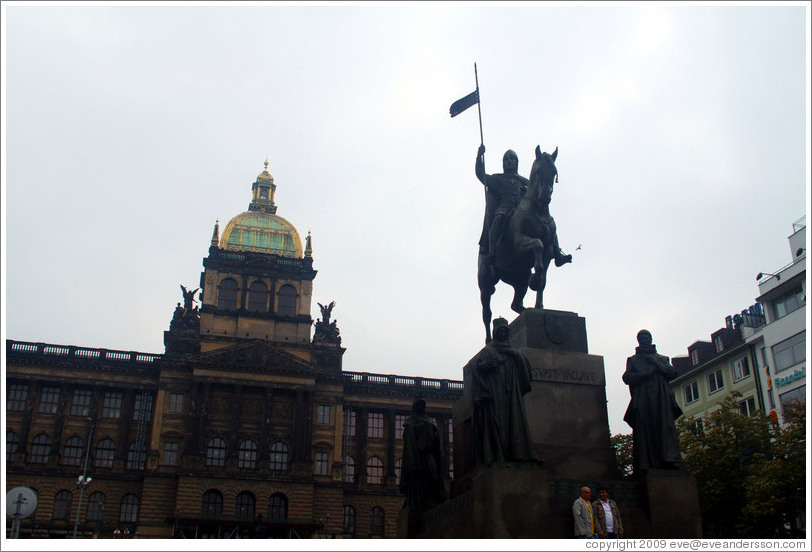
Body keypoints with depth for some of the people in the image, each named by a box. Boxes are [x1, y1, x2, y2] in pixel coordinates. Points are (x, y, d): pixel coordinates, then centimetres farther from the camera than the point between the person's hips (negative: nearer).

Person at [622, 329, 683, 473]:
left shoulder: (662, 358, 28)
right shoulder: (633, 360, 25)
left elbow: (672, 373, 10)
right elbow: (627, 377, 8)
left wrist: (654, 362, 4)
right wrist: (647, 374, -5)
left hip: (661, 398, 1)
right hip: (642, 400, -1)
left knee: (665, 426, -18)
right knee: (644, 430, -14)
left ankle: (670, 461, -28)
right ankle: (645, 465, -22)